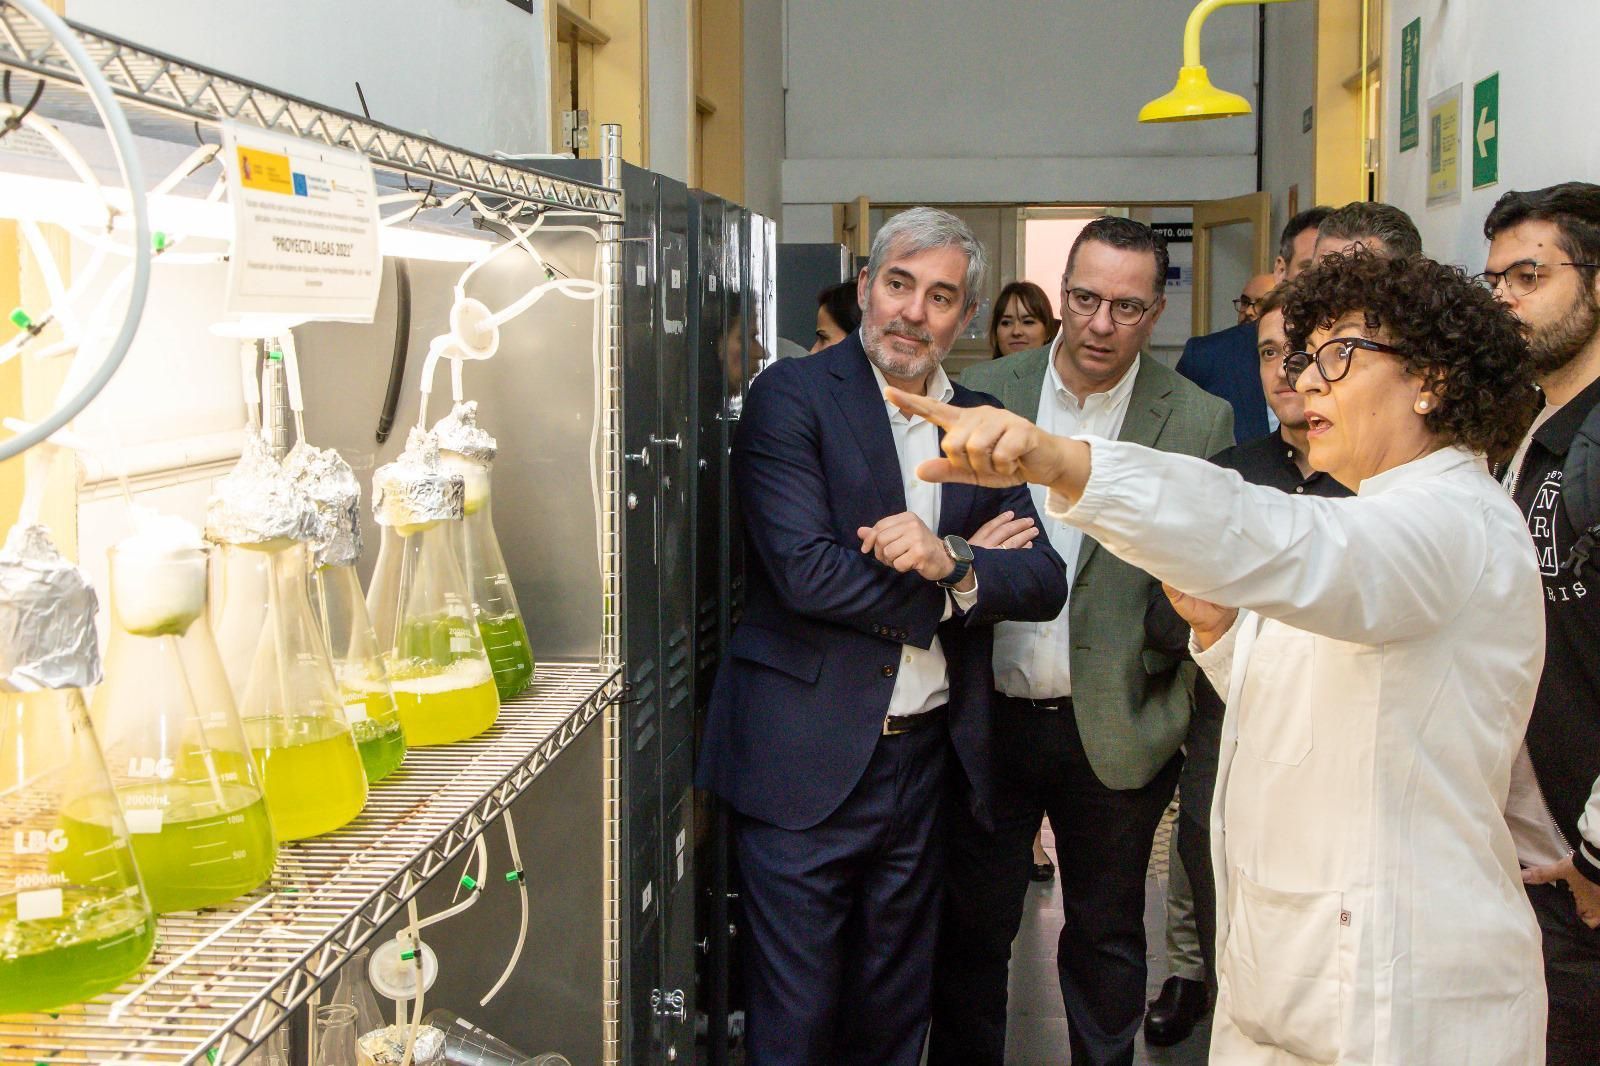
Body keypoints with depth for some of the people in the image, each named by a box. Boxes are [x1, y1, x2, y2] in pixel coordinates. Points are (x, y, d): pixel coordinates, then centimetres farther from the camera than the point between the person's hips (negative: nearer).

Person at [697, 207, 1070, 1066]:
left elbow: (1043, 581, 1)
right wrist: (959, 568, -10)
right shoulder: (791, 397, -6)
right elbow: (805, 572, -19)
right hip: (808, 761, -5)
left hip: (926, 760, 5)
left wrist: (950, 564, -19)